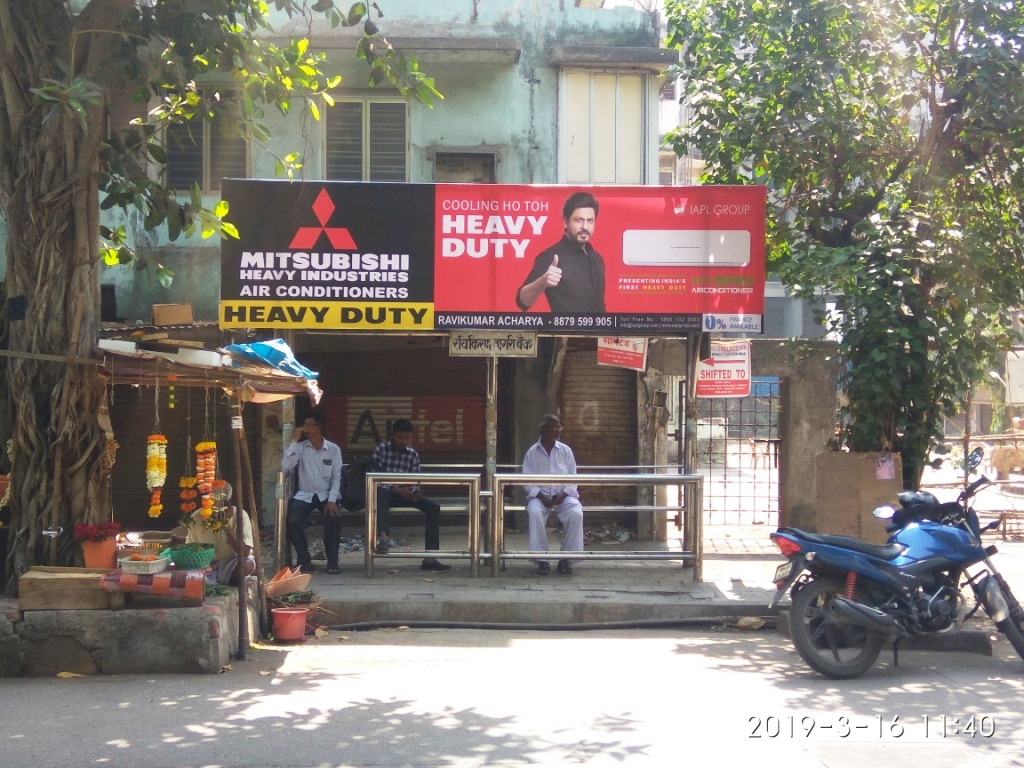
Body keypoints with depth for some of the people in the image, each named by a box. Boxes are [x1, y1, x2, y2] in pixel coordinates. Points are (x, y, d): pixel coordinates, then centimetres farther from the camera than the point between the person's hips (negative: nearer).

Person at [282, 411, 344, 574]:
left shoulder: (333, 449, 0)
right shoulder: (301, 447, 2)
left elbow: (336, 477, -2)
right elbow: (285, 467, -13)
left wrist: (332, 500, -16)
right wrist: (295, 441, -15)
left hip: (326, 495, -1)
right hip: (304, 495, 1)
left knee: (334, 518, -31)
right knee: (292, 521, -27)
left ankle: (332, 561, -15)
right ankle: (304, 560, -10)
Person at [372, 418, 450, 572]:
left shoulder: (413, 455, 6)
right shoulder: (380, 449, -5)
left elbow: (414, 481, 6)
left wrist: (414, 492, -18)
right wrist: (397, 489, -24)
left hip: (404, 493, 4)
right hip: (385, 492, -4)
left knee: (434, 507, -17)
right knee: (380, 493, -40)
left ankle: (430, 557, -20)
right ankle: (383, 535, -65)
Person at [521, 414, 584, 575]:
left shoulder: (566, 450, 6)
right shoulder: (532, 452, 2)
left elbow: (573, 477, 6)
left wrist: (563, 495, -11)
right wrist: (541, 497, -16)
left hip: (563, 495, 1)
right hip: (540, 495, -1)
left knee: (576, 513, -30)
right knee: (535, 513, -35)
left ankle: (566, 558, -16)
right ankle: (542, 560, -25)